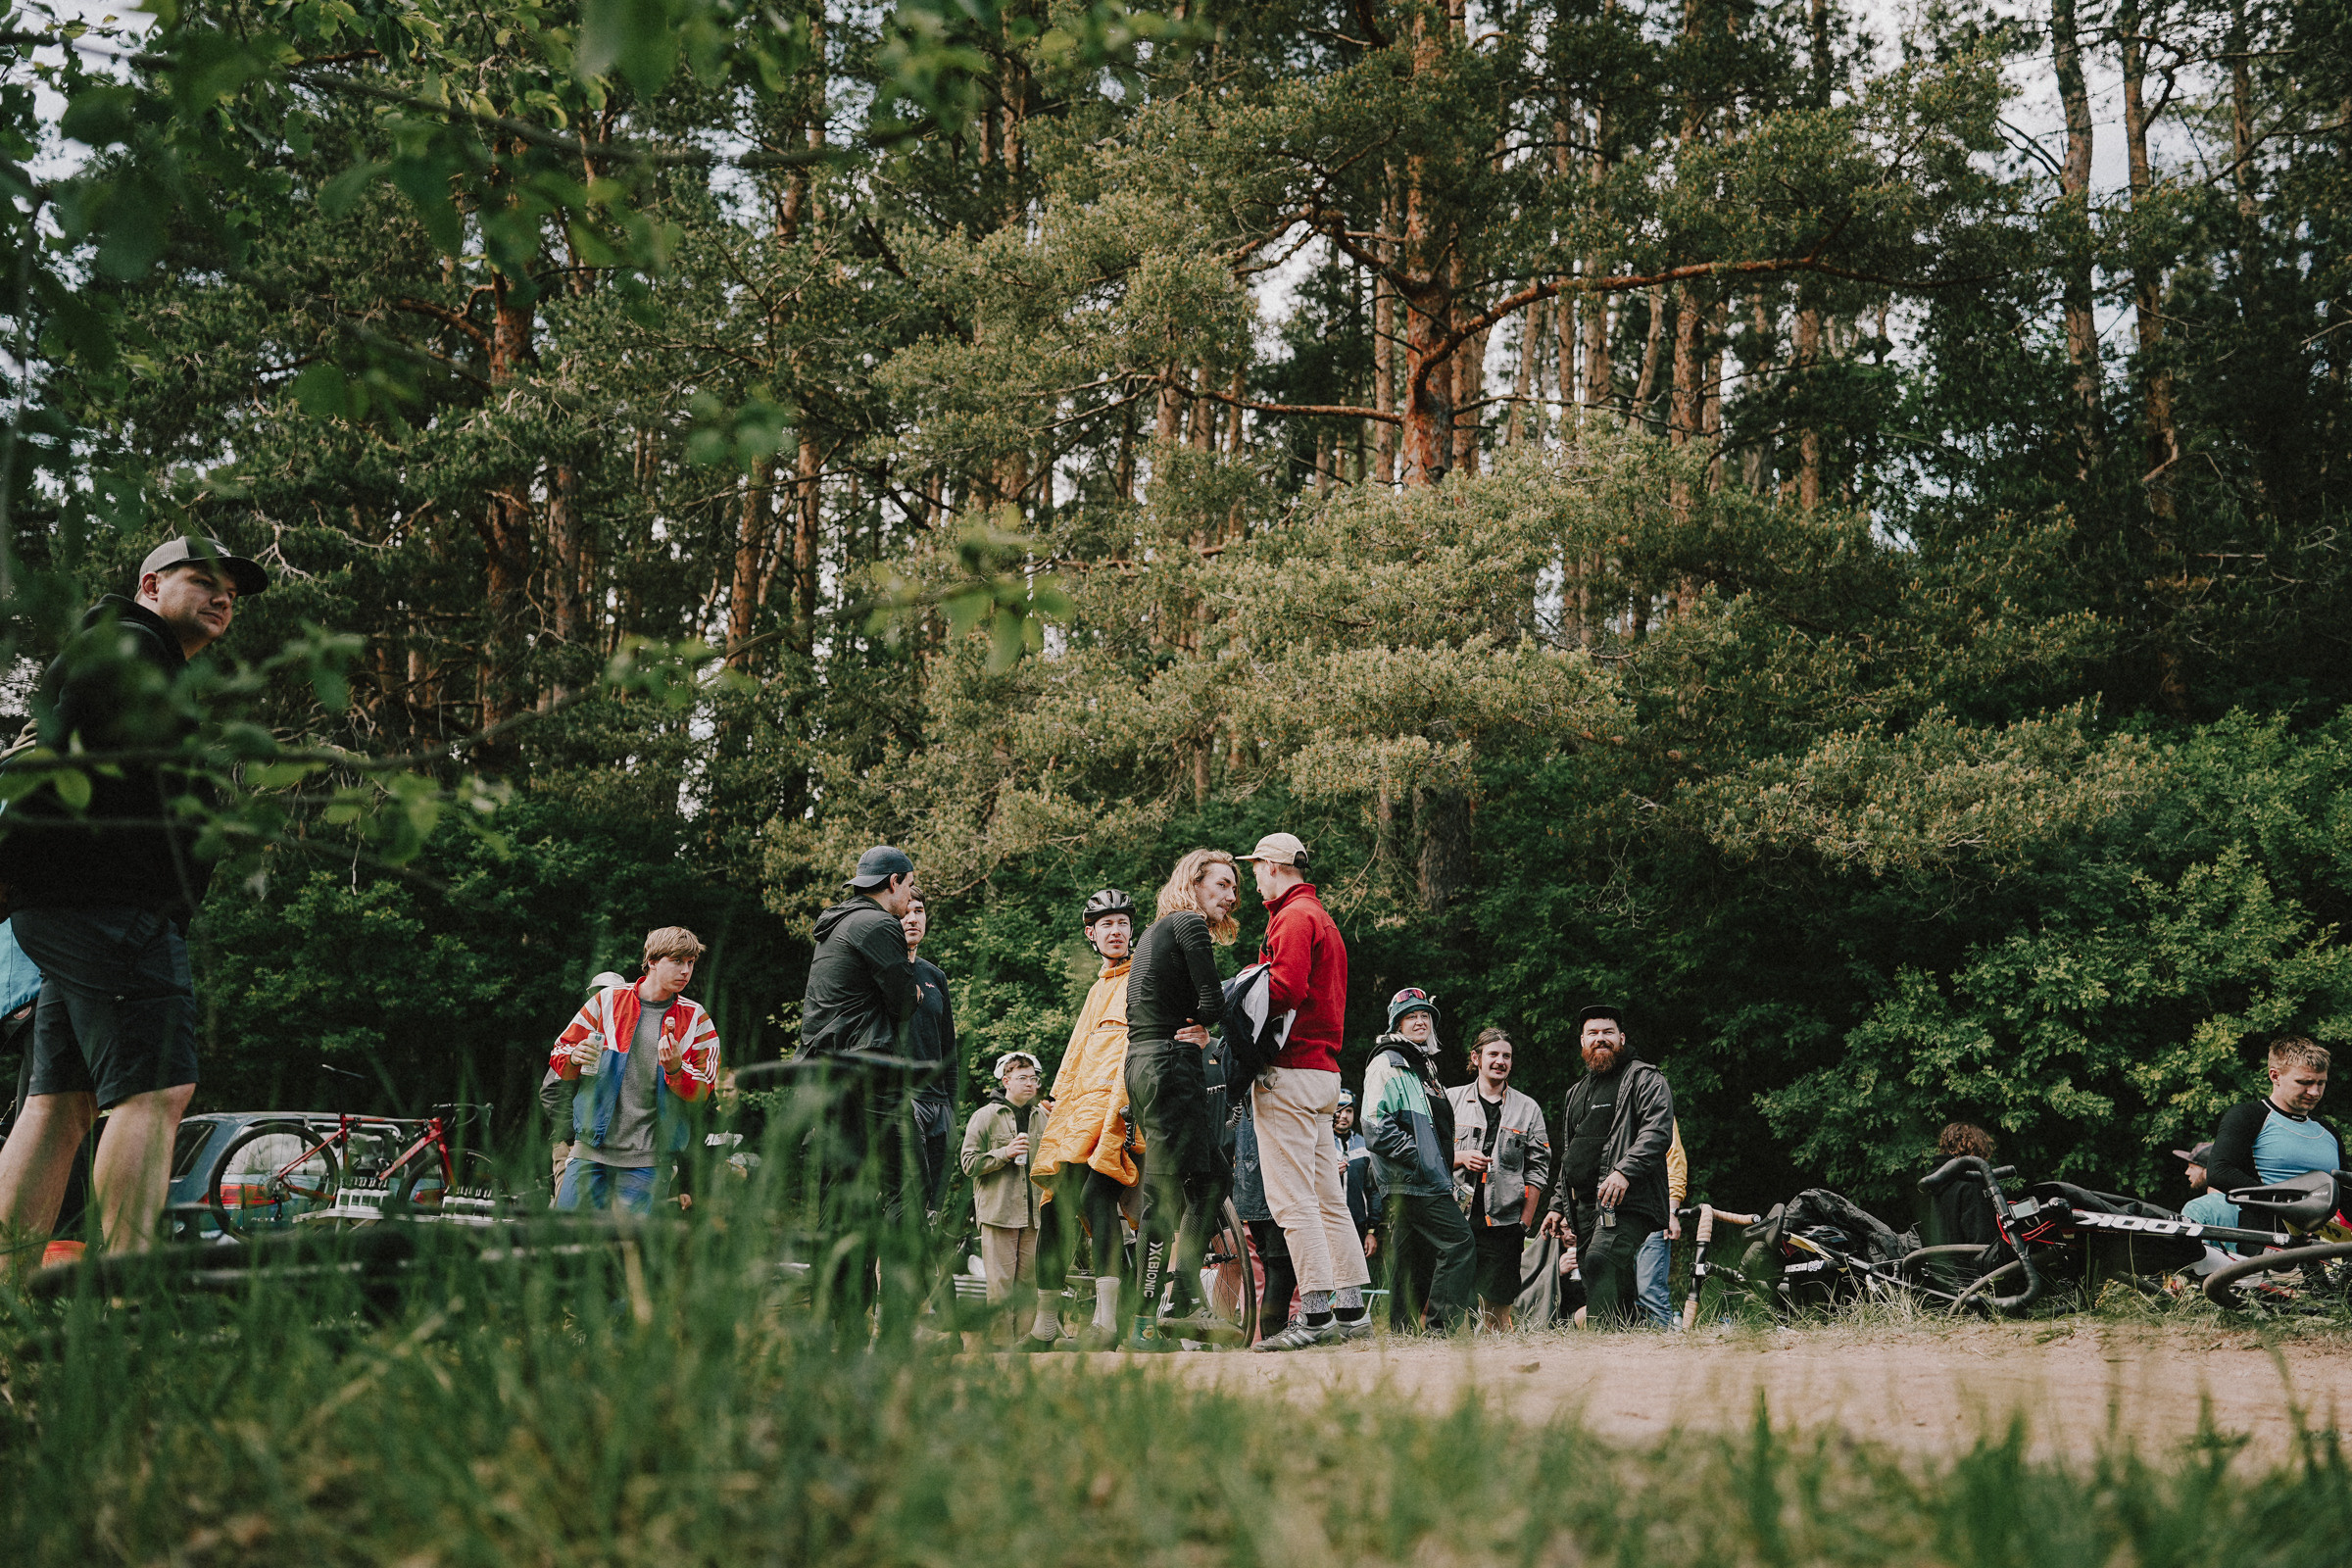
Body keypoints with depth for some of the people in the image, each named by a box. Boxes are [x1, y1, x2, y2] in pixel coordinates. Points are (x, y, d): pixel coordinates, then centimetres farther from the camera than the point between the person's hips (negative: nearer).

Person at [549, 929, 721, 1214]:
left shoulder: (695, 1019, 6)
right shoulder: (607, 1001, 6)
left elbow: (703, 1092, 3)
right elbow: (559, 1054, 12)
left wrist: (675, 1069, -16)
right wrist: (575, 1058, -11)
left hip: (647, 1157, 0)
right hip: (591, 1146, 1)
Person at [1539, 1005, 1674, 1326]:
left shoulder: (1644, 1079, 3)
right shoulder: (1578, 1092, 28)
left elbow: (1658, 1131, -13)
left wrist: (1625, 1171, -27)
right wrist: (1558, 1206, 24)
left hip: (1626, 1201, -8)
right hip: (1583, 1207, 8)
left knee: (1599, 1262, -28)